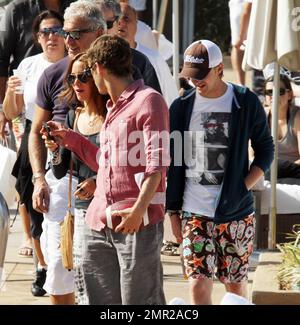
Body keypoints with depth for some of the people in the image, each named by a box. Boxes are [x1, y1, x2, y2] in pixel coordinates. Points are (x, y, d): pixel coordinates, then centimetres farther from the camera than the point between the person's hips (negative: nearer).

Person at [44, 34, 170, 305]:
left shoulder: (148, 100, -5)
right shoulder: (113, 108, 23)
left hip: (138, 222, -8)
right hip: (99, 222, 8)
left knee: (140, 301, -6)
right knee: (102, 300, 7)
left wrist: (139, 208, -25)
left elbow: (157, 163, -14)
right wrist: (70, 138, 26)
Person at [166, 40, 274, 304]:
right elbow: (173, 163, 9)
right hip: (194, 213, 1)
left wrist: (243, 187, -7)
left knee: (236, 285, 7)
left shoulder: (246, 102, -1)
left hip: (237, 212, -1)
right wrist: (173, 212, 6)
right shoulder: (182, 107, 4)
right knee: (199, 284, -7)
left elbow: (266, 150, 7)